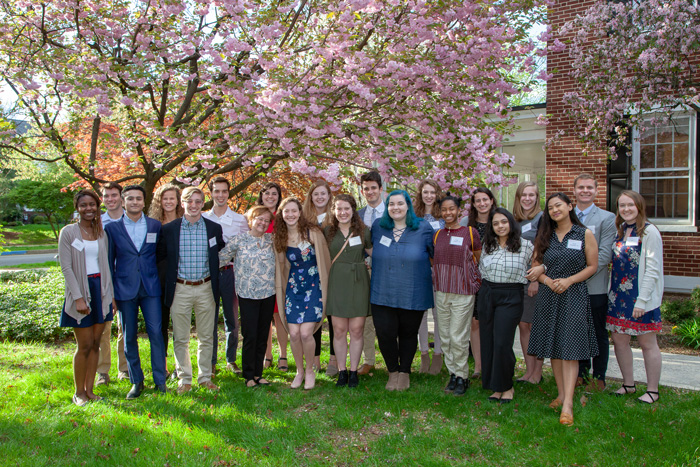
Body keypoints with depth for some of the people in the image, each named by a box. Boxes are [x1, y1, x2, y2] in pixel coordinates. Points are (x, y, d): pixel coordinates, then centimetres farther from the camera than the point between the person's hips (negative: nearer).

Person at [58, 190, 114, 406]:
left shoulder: (101, 233, 9)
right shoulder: (68, 232, -5)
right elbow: (66, 267, -9)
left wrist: (110, 294, 8)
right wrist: (78, 297, -15)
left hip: (100, 290, 4)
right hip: (80, 290, -4)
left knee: (95, 343, 7)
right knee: (85, 345, -1)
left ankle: (90, 390, 16)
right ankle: (79, 392, 14)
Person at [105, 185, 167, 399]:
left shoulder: (155, 226, 6)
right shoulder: (112, 228, 4)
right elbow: (109, 262, 7)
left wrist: (163, 284, 3)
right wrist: (110, 292, 4)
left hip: (151, 287, 0)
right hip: (125, 289, 0)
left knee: (156, 333, -4)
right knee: (129, 337, 7)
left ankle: (160, 381, 7)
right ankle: (136, 382, 19)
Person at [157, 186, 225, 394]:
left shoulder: (214, 228, 2)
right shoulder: (169, 229, -1)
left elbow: (221, 255, 13)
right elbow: (159, 256, 6)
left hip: (206, 289, 1)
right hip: (180, 289, -1)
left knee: (206, 337, 9)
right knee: (180, 339, 6)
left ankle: (205, 377, 23)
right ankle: (184, 379, 20)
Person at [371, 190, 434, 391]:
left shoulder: (423, 229, -1)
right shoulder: (378, 227, 5)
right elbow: (371, 249, 24)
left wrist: (434, 276, 3)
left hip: (413, 296, -1)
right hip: (382, 294, 1)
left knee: (408, 334, 9)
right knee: (385, 333, -5)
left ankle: (405, 372, 30)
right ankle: (393, 371, 18)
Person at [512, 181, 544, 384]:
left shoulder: (542, 219, -6)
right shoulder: (515, 221, 14)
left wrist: (536, 279, -15)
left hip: (535, 280, -6)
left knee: (535, 326, 0)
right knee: (523, 326, 8)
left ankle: (537, 373, 10)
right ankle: (529, 372, 17)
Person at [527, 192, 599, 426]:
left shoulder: (584, 234, 0)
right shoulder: (545, 236, 10)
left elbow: (592, 266, 0)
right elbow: (536, 266, 11)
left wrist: (568, 280, -13)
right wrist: (548, 281, -8)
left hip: (574, 295, -4)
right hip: (549, 296, 4)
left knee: (569, 349, -8)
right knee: (553, 347, 6)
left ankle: (568, 404, -10)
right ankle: (561, 394, 20)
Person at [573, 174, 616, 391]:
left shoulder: (607, 218, -1)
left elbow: (604, 254, -10)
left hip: (595, 286, -3)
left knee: (598, 334, 7)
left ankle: (598, 377, 18)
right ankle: (581, 372, 26)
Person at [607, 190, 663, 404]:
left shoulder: (649, 231, -9)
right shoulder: (619, 230, 11)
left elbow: (653, 269, -13)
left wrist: (642, 300, -18)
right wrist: (613, 293, 7)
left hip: (641, 296, -7)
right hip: (619, 295, 7)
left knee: (647, 343, 3)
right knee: (619, 340, 10)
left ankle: (652, 390, 16)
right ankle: (628, 384, 25)